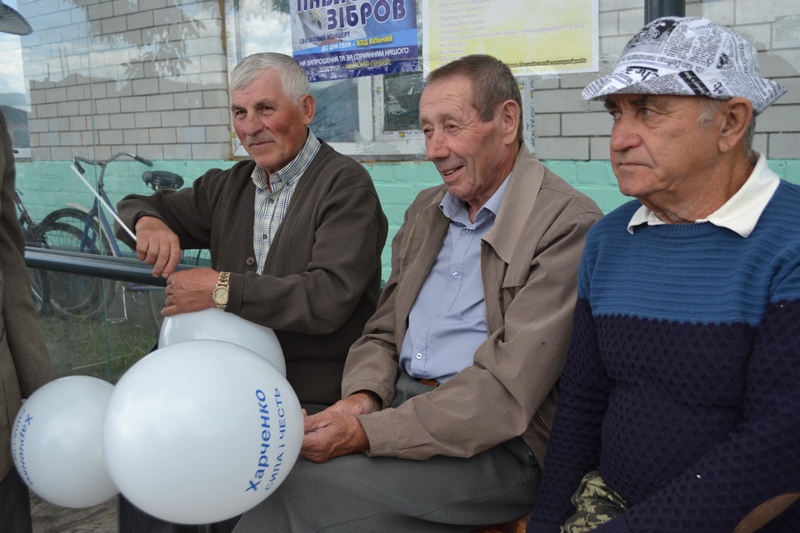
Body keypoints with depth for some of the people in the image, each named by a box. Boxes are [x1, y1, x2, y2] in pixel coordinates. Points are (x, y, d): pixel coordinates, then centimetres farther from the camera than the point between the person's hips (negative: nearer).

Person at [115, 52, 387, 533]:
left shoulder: (345, 184, -9)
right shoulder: (229, 187, 12)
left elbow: (329, 299, -21)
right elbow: (136, 206, 22)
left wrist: (222, 290, -20)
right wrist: (148, 222, -2)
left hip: (316, 398, -6)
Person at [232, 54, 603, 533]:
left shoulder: (568, 225, -12)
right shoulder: (426, 211, 14)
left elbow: (507, 391, -19)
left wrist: (368, 434, -21)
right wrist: (362, 396, -7)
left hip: (496, 445, -6)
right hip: (399, 403, 7)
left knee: (298, 490, -23)